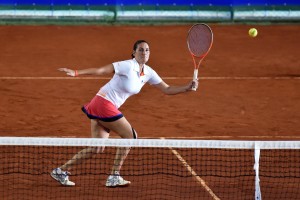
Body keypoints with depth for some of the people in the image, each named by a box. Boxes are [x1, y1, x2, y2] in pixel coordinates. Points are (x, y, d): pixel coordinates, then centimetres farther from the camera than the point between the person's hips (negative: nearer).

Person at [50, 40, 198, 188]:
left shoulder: (148, 73, 7)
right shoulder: (128, 66, -16)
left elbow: (167, 89, 11)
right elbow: (100, 71, -17)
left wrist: (187, 88, -2)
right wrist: (76, 73, -22)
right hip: (104, 103, -8)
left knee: (97, 148, 7)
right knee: (130, 135, -6)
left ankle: (61, 171, 12)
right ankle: (114, 177, -1)